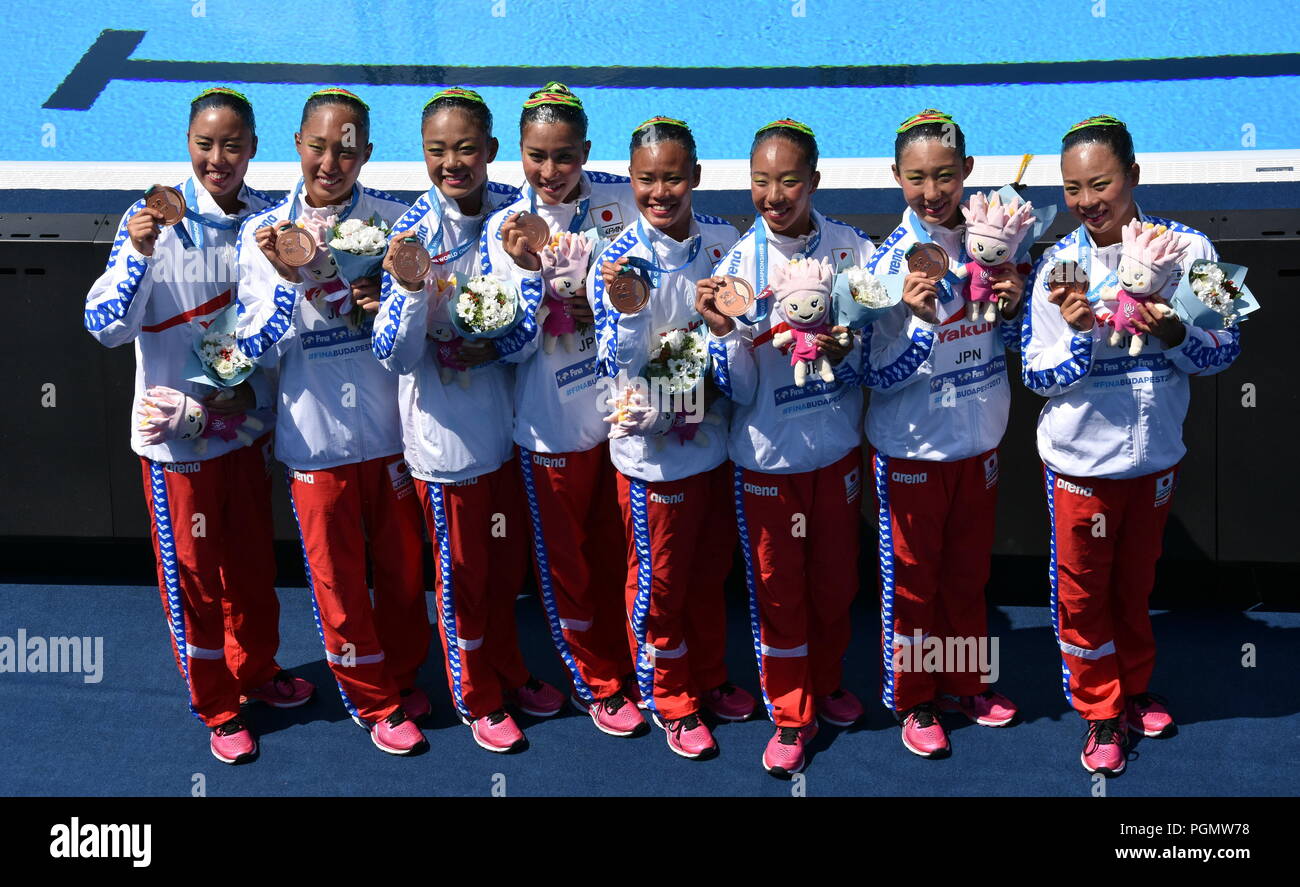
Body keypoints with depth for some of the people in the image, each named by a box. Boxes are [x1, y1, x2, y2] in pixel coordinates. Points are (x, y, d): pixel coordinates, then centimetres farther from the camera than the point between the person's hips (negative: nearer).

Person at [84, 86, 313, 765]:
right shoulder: (154, 220, -13)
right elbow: (105, 325, -18)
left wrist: (253, 389, -7)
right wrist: (138, 254, -32)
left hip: (247, 423, 4)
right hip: (177, 429, -4)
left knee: (253, 561, 17)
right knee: (192, 573, 8)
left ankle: (255, 670, 40)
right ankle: (217, 707, 25)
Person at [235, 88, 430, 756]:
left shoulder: (395, 220, -2)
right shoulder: (263, 233, -3)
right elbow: (257, 349, -6)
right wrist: (287, 279, -22)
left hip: (392, 428, 1)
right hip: (316, 436, -1)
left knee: (403, 564, 13)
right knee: (337, 577, 9)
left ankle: (402, 676, 38)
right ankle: (373, 702, 29)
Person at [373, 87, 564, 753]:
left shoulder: (514, 210, -4)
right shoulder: (414, 231, -16)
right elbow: (395, 356, -19)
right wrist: (409, 290, -36)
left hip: (506, 422, 4)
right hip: (445, 431, -4)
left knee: (508, 560, 20)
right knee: (463, 572, 12)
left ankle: (508, 670, 43)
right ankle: (476, 697, 33)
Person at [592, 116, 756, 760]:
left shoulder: (724, 242, -2)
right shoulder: (617, 261, -15)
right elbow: (623, 369, -20)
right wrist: (626, 308, -36)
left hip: (717, 439, 4)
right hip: (652, 450, -4)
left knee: (710, 571, 20)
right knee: (659, 582, 10)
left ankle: (710, 678, 41)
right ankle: (671, 700, 30)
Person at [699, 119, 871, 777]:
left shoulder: (854, 251, -6)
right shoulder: (736, 266, -9)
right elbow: (739, 390, -10)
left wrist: (843, 352, -23)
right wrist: (723, 332, -28)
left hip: (837, 445, 1)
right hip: (767, 453, -1)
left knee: (835, 579, 15)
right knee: (777, 587, 9)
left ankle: (827, 682, 40)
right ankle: (791, 715, 26)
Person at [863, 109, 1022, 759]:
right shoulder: (889, 262, -16)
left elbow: (1009, 344, 9)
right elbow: (878, 376, -16)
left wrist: (1012, 306, -12)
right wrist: (919, 321, -32)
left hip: (979, 439, 4)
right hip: (912, 448, -4)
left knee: (968, 572, 18)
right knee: (911, 581, 9)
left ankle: (964, 683, 37)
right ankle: (913, 700, 27)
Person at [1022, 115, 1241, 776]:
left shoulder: (1187, 248, -9)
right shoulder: (1057, 265, -11)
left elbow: (1225, 351, -4)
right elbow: (1036, 376, -8)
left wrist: (1173, 335, -24)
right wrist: (1081, 336, -27)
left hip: (1156, 453, 1)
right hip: (1081, 459, -1)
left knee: (1135, 582, 19)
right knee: (1083, 592, 8)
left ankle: (1134, 692, 41)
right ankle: (1102, 713, 27)